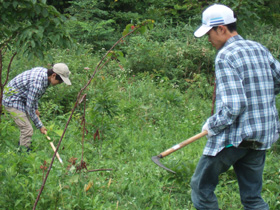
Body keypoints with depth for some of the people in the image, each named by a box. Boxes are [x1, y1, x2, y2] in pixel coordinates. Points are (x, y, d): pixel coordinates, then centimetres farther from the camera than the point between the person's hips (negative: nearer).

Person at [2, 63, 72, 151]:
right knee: (27, 130, -13)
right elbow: (29, 108, -24)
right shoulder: (37, 83, -33)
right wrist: (40, 126, -15)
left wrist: (36, 108, 22)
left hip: (21, 99, 10)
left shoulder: (44, 71, -4)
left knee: (26, 127, 19)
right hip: (13, 101, -10)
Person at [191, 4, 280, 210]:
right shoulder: (259, 49, 7)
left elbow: (233, 106, -23)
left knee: (201, 186, 9)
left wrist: (212, 126, -7)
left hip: (233, 137, -8)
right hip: (263, 136, 8)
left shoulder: (225, 56, -16)